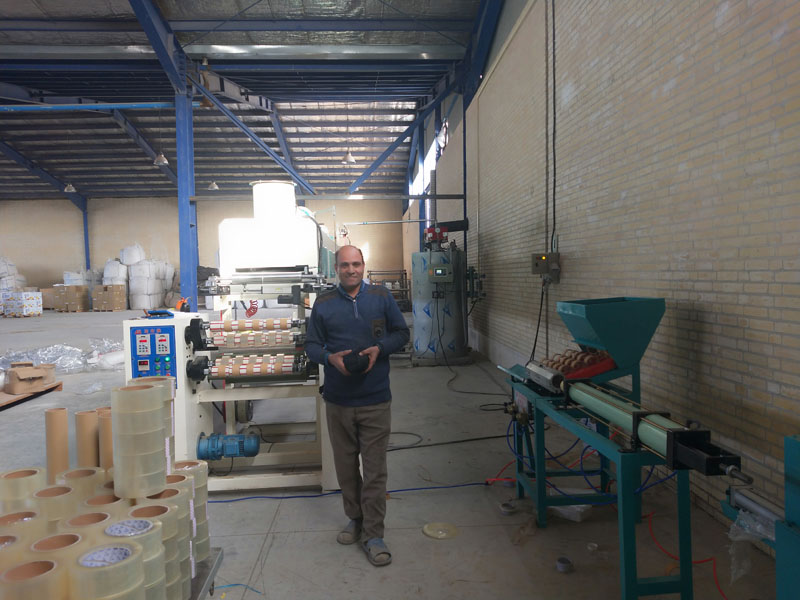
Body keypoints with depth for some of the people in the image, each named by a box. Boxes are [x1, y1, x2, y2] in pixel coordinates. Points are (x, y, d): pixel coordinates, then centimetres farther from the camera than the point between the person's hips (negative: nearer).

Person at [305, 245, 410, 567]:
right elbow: (311, 345, 6)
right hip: (338, 400, 2)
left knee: (375, 469, 1)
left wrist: (380, 348, -12)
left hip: (375, 399, -2)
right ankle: (355, 518, 36)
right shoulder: (323, 304, 2)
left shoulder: (381, 297, 0)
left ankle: (373, 535, 12)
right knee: (346, 466, 16)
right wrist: (330, 357, -15)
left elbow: (402, 333, 7)